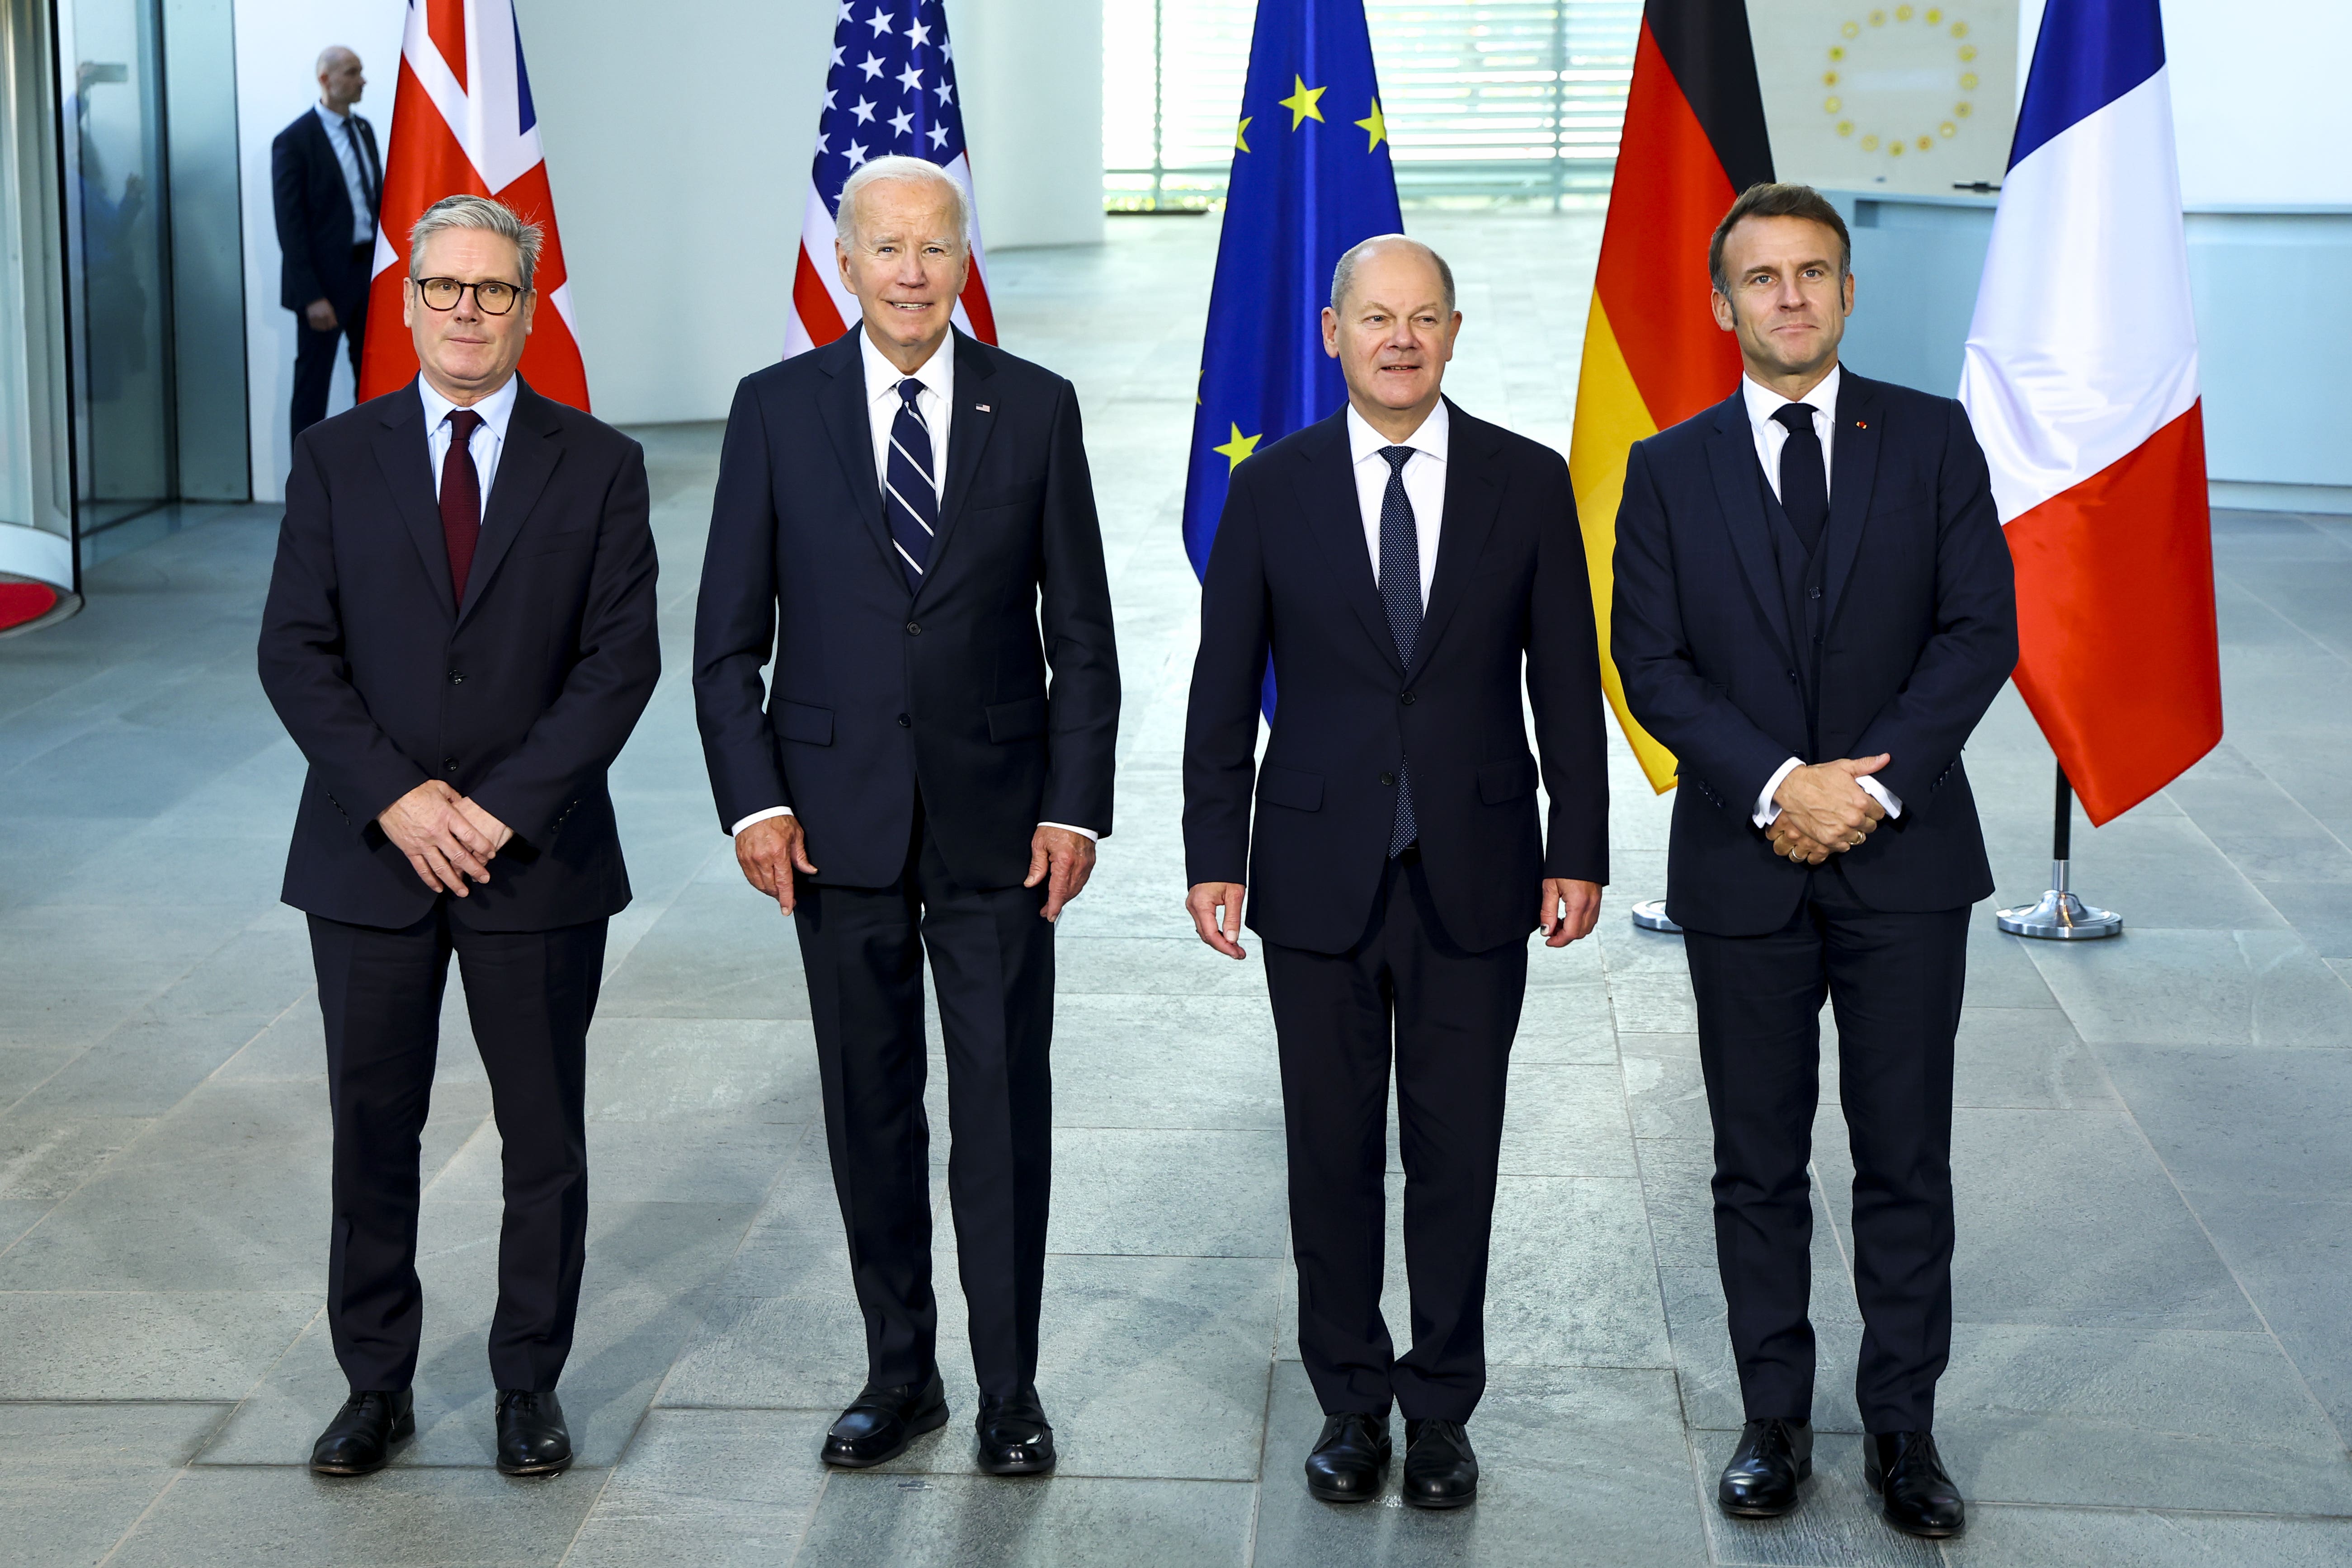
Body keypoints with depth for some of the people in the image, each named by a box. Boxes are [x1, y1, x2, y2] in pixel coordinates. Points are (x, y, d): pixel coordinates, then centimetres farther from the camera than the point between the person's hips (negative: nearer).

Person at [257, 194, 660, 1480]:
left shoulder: (598, 467, 2)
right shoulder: (335, 458, 5)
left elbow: (621, 660, -5)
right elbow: (295, 652, -1)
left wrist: (503, 809, -14)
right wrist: (397, 801, -13)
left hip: (538, 861, -1)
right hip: (368, 857, 1)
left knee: (545, 1136, 7)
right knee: (371, 1131, 8)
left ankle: (528, 1385, 21)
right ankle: (376, 1383, 22)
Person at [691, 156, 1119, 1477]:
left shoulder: (1036, 408, 1)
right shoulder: (777, 409, 1)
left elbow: (1081, 634, 2)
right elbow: (730, 635, 3)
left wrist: (1076, 809, -5)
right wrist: (754, 801, -7)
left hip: (998, 819, -1)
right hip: (840, 814, 1)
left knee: (1005, 1108, 3)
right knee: (871, 1108, 10)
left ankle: (1010, 1390, 16)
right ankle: (900, 1373, 23)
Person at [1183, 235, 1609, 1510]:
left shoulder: (1529, 483, 0)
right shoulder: (1273, 487, 0)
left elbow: (1566, 681, 3)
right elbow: (1223, 690, 3)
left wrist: (1579, 851, 0)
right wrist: (1213, 856, -2)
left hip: (1474, 877, 0)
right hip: (1320, 874, 0)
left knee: (1456, 1157, 7)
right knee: (1332, 1154, 9)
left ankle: (1441, 1412, 21)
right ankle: (1351, 1403, 24)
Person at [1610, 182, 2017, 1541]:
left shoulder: (1932, 439, 4)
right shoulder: (1670, 470, 5)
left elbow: (1981, 629, -2)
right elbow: (1652, 662, -1)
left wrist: (1877, 784, -13)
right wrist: (1778, 785, -14)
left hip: (1906, 860, 0)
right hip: (1744, 863, 1)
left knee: (1908, 1159, 4)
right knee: (1760, 1162, 8)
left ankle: (1905, 1427, 16)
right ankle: (1777, 1419, 19)